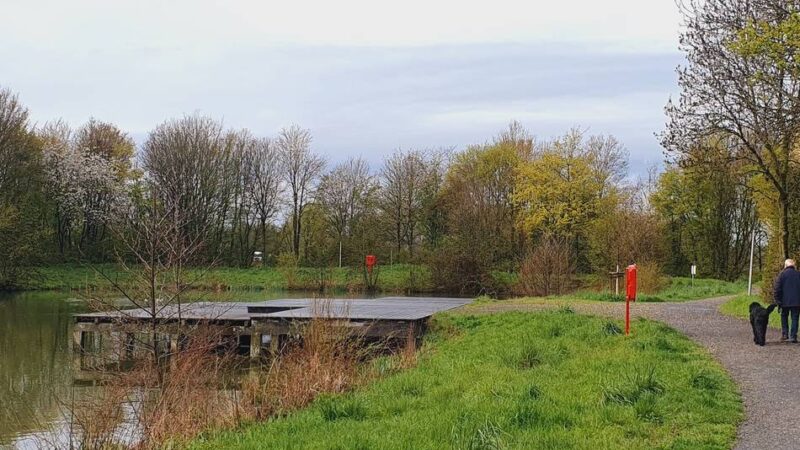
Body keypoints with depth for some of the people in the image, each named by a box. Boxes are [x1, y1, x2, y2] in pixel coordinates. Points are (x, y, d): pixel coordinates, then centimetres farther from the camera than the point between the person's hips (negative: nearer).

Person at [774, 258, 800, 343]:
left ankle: (785, 334, 10)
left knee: (784, 317, 15)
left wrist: (777, 300, -1)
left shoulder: (782, 274, -5)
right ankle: (793, 336, 0)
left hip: (785, 301, -1)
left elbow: (777, 288, -7)